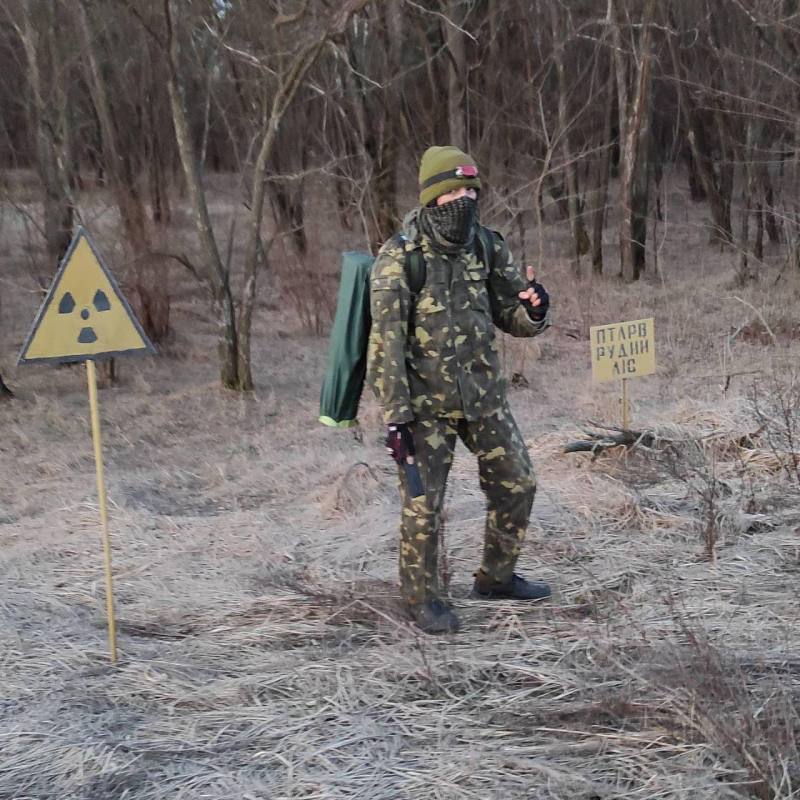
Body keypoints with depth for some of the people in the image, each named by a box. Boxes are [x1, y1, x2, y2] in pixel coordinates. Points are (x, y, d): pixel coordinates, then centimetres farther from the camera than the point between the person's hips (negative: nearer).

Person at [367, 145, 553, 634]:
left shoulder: (488, 248, 0)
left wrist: (535, 309, -17)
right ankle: (423, 599, 19)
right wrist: (395, 418, -19)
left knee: (517, 484, 12)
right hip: (426, 404, -5)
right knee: (423, 506, -1)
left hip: (484, 396, 6)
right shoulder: (398, 261, -15)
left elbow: (514, 318, 7)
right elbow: (385, 346, -16)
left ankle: (496, 577, 32)